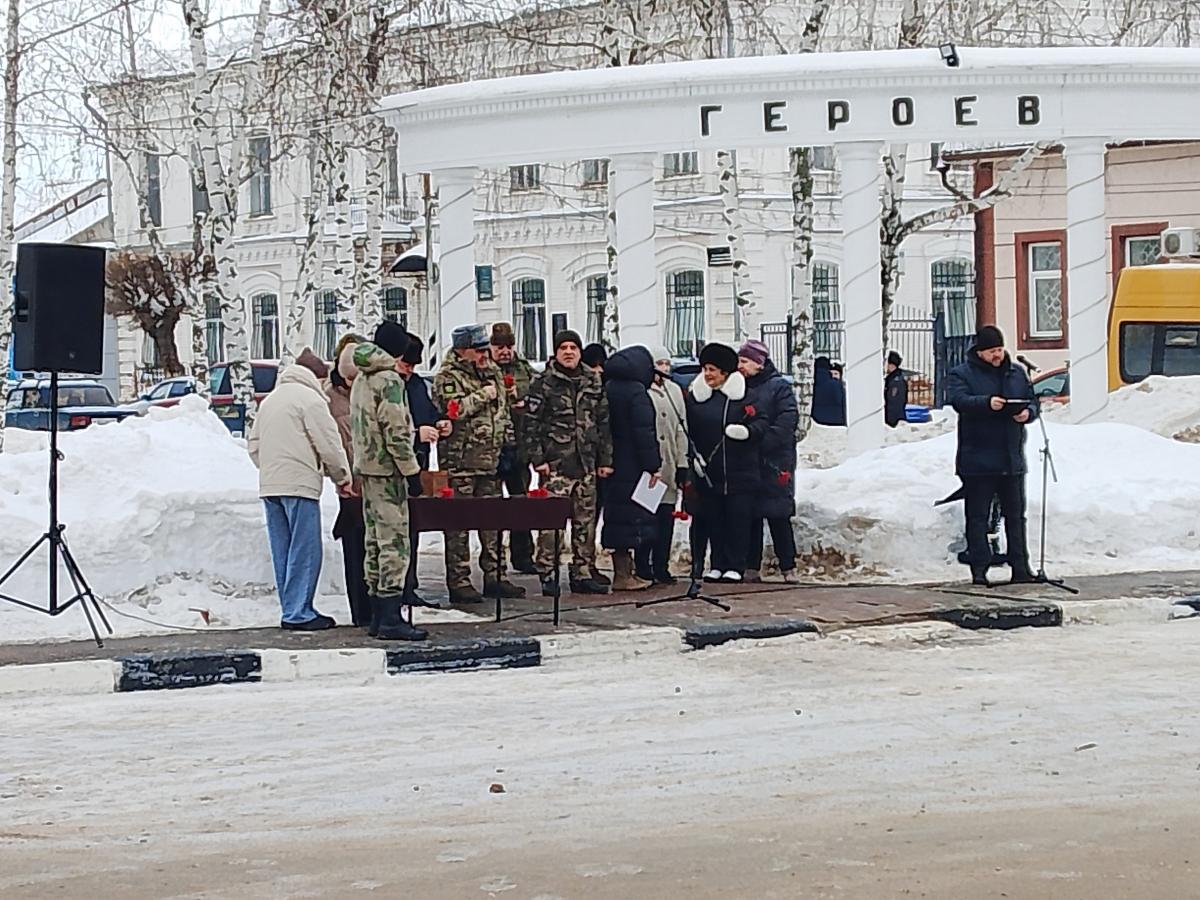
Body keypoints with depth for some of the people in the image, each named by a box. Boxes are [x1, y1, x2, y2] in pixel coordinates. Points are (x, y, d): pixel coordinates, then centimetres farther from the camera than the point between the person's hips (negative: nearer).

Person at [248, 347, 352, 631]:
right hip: (299, 484, -8)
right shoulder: (310, 399, -6)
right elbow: (329, 445, -9)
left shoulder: (269, 400, 20)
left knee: (282, 551, 10)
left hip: (269, 485, 8)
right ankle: (298, 613, -7)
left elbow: (254, 445, 22)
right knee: (305, 551, -5)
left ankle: (291, 610, 14)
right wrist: (343, 477, 2)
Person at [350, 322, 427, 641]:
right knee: (395, 542, -10)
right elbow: (395, 431, -18)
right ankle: (391, 619, -14)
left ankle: (378, 615, 15)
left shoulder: (361, 380, 15)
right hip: (388, 470, -9)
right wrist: (411, 471, -14)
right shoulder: (389, 380, -13)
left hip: (367, 469, 9)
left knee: (376, 542, 12)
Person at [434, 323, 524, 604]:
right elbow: (452, 408, -24)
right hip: (460, 462, -7)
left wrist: (509, 443, 18)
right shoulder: (447, 377, -8)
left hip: (491, 461, 7)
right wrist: (482, 396, -14)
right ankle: (459, 582, 0)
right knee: (459, 525, -4)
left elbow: (503, 411, 23)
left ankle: (495, 576, 19)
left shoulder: (493, 372, 15)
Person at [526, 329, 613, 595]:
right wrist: (537, 458, -10)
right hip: (555, 464, -5)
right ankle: (547, 575, -3)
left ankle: (583, 574, 16)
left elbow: (603, 423, 16)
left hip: (586, 464, 5)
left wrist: (605, 459, 11)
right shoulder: (544, 383, -1)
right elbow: (532, 423, -4)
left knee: (586, 521, 8)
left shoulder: (593, 382, 13)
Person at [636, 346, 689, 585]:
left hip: (669, 465, 6)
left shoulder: (674, 390, 16)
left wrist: (682, 463, 11)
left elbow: (680, 429, 17)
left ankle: (661, 567, 13)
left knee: (666, 517, 6)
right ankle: (642, 567, 3)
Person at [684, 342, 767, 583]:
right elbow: (687, 432, 10)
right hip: (708, 472, 2)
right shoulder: (695, 396, 7)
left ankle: (734, 566, 6)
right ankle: (717, 565, 14)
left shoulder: (742, 395, 0)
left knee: (738, 519, -1)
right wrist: (693, 456, -1)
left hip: (740, 473, -2)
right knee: (712, 520, 5)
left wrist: (748, 431, -20)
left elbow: (761, 422, -1)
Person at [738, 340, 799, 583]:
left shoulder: (779, 388, -3)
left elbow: (785, 426, -13)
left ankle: (788, 567, 3)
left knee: (778, 518, -3)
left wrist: (757, 443, -17)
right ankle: (752, 567, 11)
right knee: (750, 517, 6)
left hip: (774, 463, -5)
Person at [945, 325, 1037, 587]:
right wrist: (987, 402, -35)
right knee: (977, 517, -1)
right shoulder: (961, 374, -1)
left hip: (1012, 459, 4)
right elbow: (959, 400, -18)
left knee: (1015, 515, 9)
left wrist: (1027, 413, -9)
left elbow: (1032, 402, 16)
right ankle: (979, 568, 3)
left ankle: (1020, 567, 14)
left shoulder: (1017, 373, 13)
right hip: (977, 460, -4)